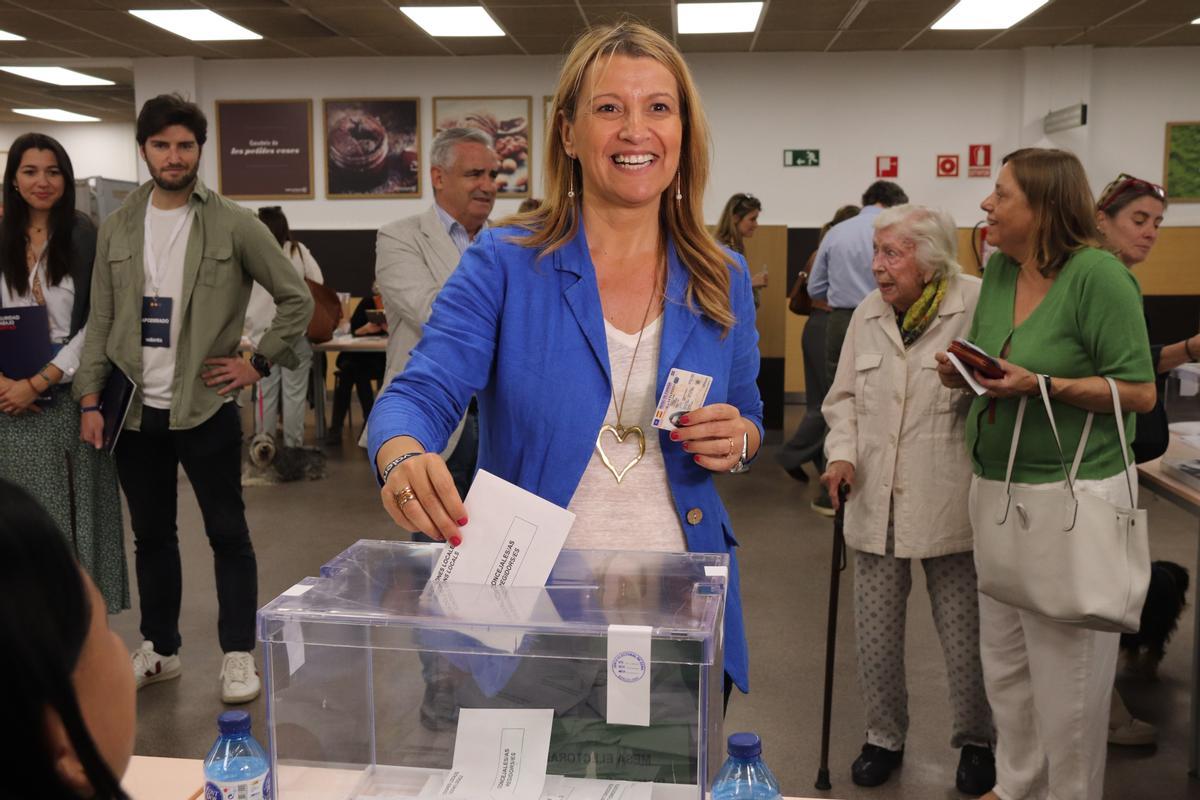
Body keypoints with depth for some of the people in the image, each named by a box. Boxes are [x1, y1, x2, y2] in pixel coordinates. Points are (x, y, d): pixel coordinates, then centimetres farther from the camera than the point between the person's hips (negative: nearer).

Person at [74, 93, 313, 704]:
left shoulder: (233, 226, -4)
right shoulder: (118, 228, 7)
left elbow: (297, 299, -1)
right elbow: (100, 322, 8)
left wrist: (259, 363, -5)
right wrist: (91, 401, 2)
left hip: (206, 407, -4)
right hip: (136, 409, 4)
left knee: (228, 534, 3)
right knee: (151, 535, 14)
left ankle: (238, 654, 14)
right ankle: (160, 649, 28)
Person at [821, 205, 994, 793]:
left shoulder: (977, 305, -9)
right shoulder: (867, 313, 7)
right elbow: (844, 396, 12)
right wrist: (842, 454, -1)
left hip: (948, 503, -4)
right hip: (876, 502, 4)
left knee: (965, 634, 8)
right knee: (875, 632, 12)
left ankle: (977, 742, 31)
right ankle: (884, 737, 32)